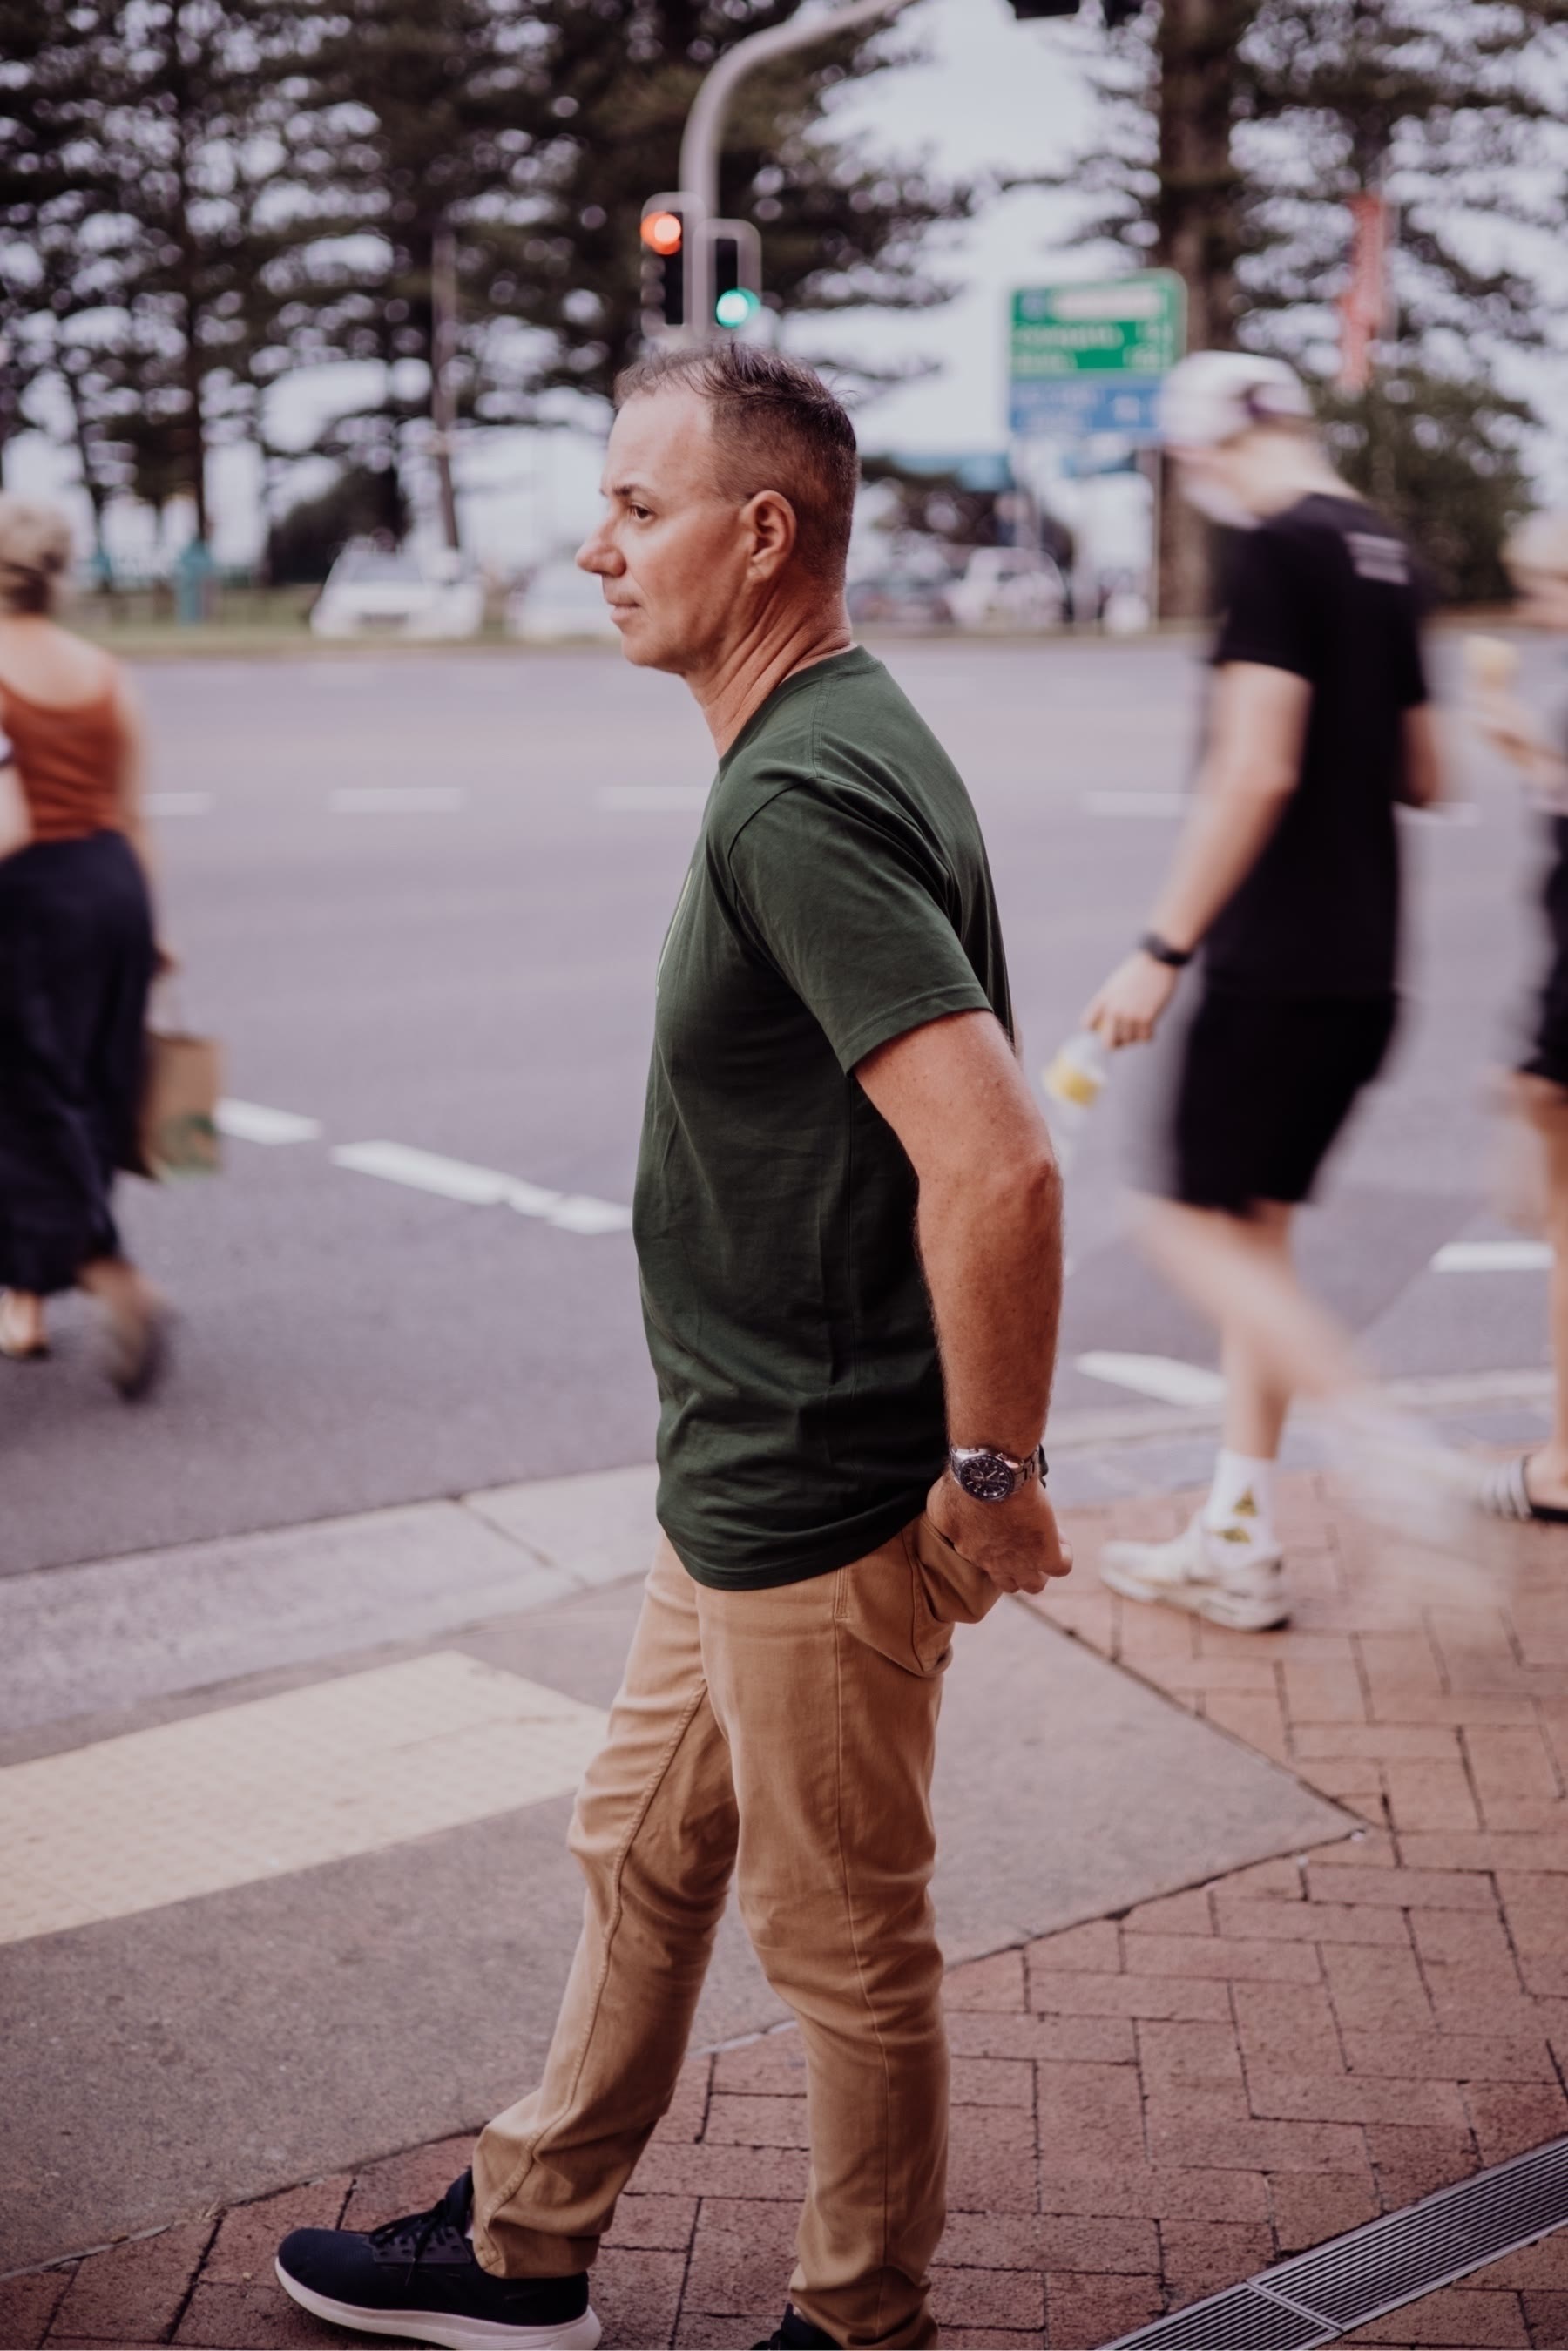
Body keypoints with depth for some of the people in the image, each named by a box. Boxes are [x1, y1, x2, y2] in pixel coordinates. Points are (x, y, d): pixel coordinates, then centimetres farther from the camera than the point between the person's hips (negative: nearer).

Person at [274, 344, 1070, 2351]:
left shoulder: (800, 801, -25)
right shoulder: (829, 748, 9)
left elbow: (996, 1166, -34)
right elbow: (954, 1130, 18)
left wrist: (990, 1471, -22)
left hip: (820, 1500, -10)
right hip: (746, 1475, 10)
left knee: (839, 1938, 9)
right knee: (643, 1853, 22)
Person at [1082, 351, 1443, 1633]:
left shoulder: (1279, 550, -13)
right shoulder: (1387, 555, 14)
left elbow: (1258, 770, -21)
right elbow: (1421, 776, 21)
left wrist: (1163, 949, -18)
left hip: (1276, 962, -9)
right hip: (1364, 970, 9)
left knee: (1195, 1224, -1)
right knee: (1254, 1228, 14)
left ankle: (1394, 1453, -10)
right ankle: (1239, 1545, 18)